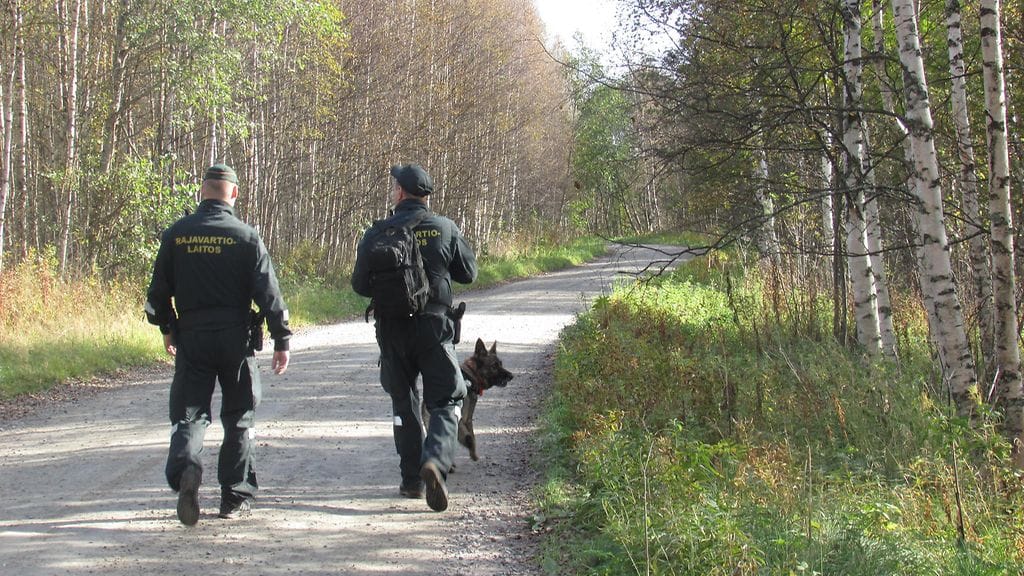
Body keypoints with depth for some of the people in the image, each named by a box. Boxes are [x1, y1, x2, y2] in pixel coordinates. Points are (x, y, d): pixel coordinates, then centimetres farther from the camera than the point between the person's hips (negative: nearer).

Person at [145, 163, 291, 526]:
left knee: (189, 413, 6)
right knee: (238, 418, 11)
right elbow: (268, 294, -7)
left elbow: (159, 291, 7)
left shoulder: (176, 235, 2)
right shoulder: (245, 237, -5)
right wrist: (281, 340, -1)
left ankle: (185, 468, -24)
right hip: (236, 339, -1)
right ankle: (235, 498, 13)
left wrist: (167, 329, 23)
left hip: (191, 337, 1)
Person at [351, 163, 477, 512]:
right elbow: (468, 273, 5)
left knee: (404, 404, 14)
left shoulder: (376, 234, -5)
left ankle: (412, 480, 15)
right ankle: (435, 461, -21)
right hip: (434, 327, -1)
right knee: (445, 402, 4)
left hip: (392, 330, 1)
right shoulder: (445, 229, -4)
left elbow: (360, 284, -1)